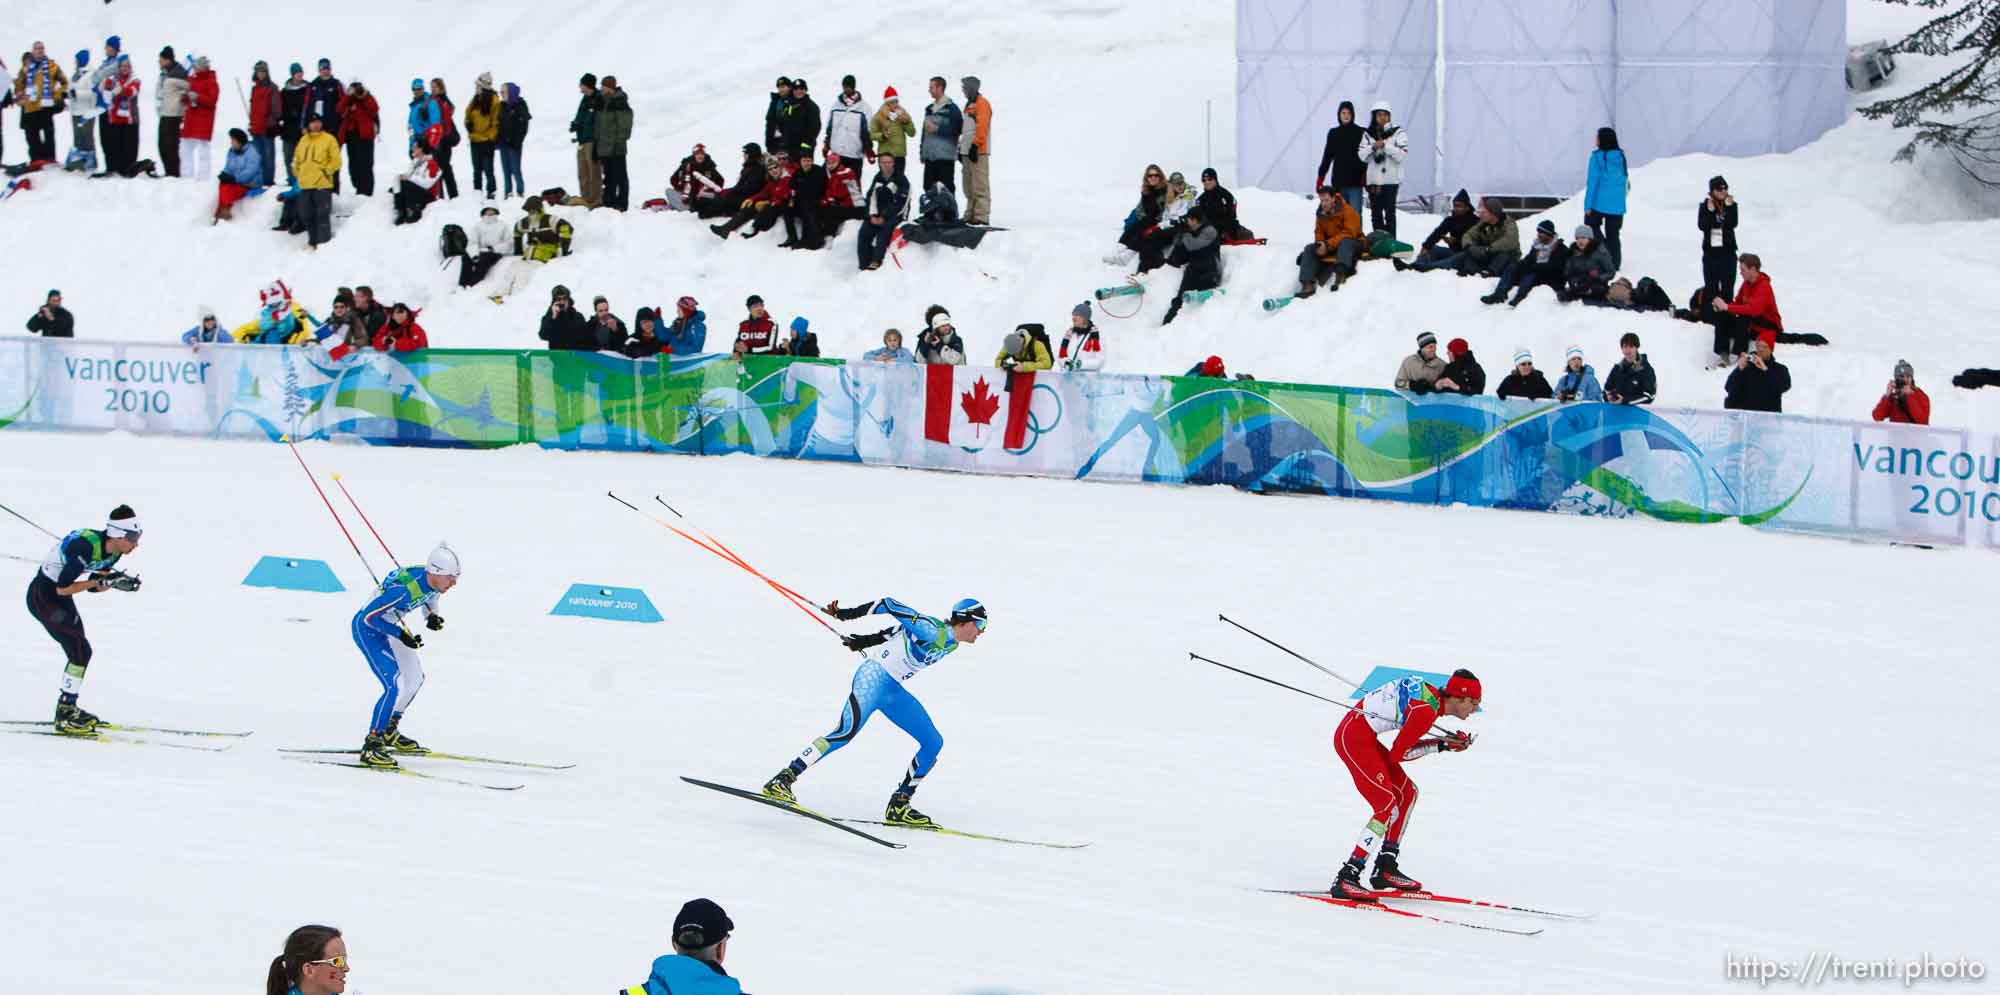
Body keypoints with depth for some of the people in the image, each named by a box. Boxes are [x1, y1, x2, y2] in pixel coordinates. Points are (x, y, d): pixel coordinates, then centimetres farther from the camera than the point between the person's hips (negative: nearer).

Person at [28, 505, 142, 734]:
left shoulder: (114, 551, -6)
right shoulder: (86, 547, -32)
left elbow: (93, 586, 6)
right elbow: (62, 588, -28)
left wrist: (119, 582, -12)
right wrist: (102, 581, -28)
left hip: (62, 599, 9)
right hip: (43, 596, -9)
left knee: (78, 652, 12)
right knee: (80, 650, -14)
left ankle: (68, 708, 27)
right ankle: (64, 717, -10)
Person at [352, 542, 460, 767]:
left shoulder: (435, 582, -12)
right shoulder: (404, 588, -36)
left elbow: (429, 602, 12)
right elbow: (369, 616, -29)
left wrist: (432, 617, -10)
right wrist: (401, 634, -29)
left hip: (387, 626, 9)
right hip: (367, 629, -9)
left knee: (415, 678, 18)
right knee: (395, 686, -19)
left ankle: (389, 733, 36)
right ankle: (371, 747, -11)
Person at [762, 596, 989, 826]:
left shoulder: (950, 644, 10)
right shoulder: (933, 631, -18)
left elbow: (901, 630, 18)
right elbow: (892, 606, -17)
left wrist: (863, 642, 21)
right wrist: (845, 614, -14)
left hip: (893, 691, 10)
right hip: (875, 677, -10)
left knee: (933, 744, 4)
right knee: (847, 732, -25)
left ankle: (898, 806, 7)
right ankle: (780, 782, -24)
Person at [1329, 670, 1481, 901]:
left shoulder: (1431, 693, 6)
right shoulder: (1427, 711, -20)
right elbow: (1398, 754, -13)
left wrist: (1449, 741, 2)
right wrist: (1441, 745, -6)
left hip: (1364, 735, 11)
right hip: (1354, 738, -11)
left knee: (1407, 793, 16)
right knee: (1388, 808, -15)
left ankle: (1386, 868, 19)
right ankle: (1346, 879, -19)